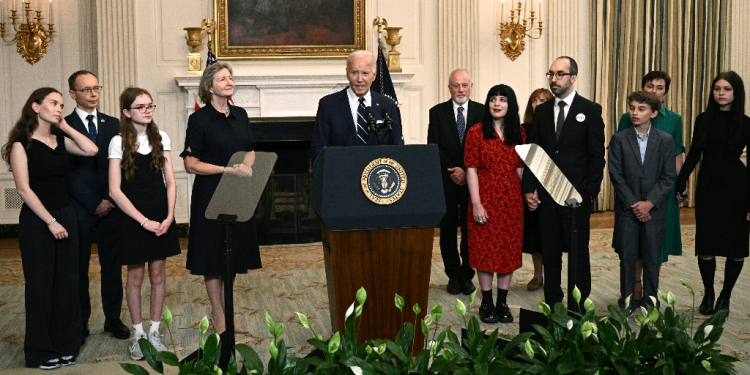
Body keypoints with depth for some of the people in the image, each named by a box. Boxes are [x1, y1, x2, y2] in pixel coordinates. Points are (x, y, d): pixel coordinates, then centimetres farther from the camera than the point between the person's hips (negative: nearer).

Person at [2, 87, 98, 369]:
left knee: (66, 283, 9)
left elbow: (91, 150, -7)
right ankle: (41, 351, 16)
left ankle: (65, 345, 21)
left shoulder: (60, 140, 9)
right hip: (36, 221, -5)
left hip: (65, 216, 6)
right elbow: (24, 189, -13)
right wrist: (50, 222, -16)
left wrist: (64, 126, -2)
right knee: (41, 285, 4)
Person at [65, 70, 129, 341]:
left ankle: (113, 318, 17)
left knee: (112, 265, 7)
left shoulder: (113, 124, 9)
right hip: (79, 207, -3)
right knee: (78, 267, 5)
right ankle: (80, 321, 15)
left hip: (110, 206, 3)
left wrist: (111, 200, -6)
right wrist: (94, 204, -9)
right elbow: (68, 173, -6)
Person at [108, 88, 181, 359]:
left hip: (161, 217, 3)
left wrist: (169, 216, -8)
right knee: (135, 277, 6)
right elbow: (115, 190, -10)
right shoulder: (119, 142, -6)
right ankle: (137, 334, 19)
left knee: (158, 275, 8)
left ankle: (154, 332, 21)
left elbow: (170, 182, 5)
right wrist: (144, 221, -14)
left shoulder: (161, 138, 4)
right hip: (133, 218, -3)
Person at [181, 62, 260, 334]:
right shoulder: (199, 119, -9)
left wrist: (247, 166, -5)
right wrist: (228, 170, -20)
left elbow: (250, 151, 18)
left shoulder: (240, 115, 8)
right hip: (210, 196, -5)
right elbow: (191, 164, -12)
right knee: (213, 254, 3)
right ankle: (218, 314, 16)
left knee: (232, 255, 11)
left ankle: (226, 311, 23)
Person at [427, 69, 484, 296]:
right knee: (448, 231, 5)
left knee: (471, 230, 3)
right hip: (445, 181, 1)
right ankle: (453, 275, 15)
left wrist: (466, 171, -11)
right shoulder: (437, 112, 5)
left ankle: (467, 275, 13)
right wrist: (452, 171, -11)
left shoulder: (482, 112, 3)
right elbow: (434, 147, -1)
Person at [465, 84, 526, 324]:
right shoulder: (476, 132, -4)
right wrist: (476, 204, -13)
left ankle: (503, 302, 18)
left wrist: (520, 194, 4)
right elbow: (471, 169, -8)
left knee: (510, 249, 7)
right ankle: (486, 303, 13)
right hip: (486, 198, -3)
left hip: (512, 201, 4)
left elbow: (520, 168, 11)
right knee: (485, 249, 3)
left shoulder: (518, 133, 7)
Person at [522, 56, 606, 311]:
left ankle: (577, 307, 12)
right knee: (550, 252, 10)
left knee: (578, 252, 4)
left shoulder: (590, 110, -1)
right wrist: (529, 189, 1)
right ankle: (552, 304, 20)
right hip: (546, 194, 4)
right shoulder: (542, 111, 11)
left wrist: (590, 192, -11)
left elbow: (597, 155, -4)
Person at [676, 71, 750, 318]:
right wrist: (681, 183, 4)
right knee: (705, 246, 1)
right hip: (707, 188, 2)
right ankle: (708, 295, 18)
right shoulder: (703, 120, 3)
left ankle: (725, 297, 20)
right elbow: (694, 154, 9)